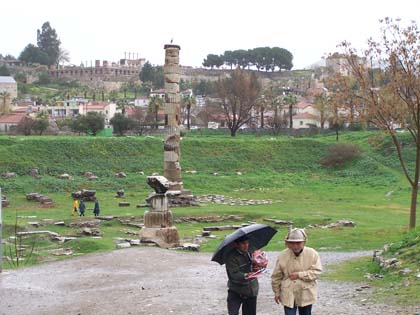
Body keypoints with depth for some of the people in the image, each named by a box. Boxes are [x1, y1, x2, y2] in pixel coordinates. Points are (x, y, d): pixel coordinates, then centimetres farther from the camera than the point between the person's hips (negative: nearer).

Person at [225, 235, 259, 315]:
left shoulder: (251, 250, -3)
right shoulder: (231, 257, -19)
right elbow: (234, 274, -26)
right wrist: (246, 276, -45)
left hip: (251, 290, 5)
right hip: (236, 291, -5)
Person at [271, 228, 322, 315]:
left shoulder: (312, 254, -11)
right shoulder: (283, 255, -9)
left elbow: (316, 272, -13)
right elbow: (276, 276, 1)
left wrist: (299, 275, -20)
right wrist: (277, 292, 7)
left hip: (306, 295, 1)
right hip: (289, 295, -1)